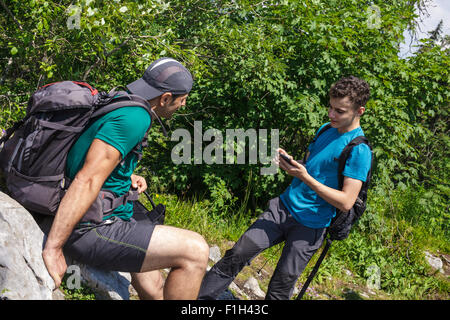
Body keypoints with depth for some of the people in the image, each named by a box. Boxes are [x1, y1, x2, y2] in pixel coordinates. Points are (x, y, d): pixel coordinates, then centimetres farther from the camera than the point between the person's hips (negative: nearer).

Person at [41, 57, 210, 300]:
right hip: (92, 230, -11)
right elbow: (87, 181, -29)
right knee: (195, 251, -18)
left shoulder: (121, 106, 11)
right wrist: (52, 249, -30)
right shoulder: (135, 118, -20)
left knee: (153, 291, 21)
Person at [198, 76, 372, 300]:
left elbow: (346, 202, -19)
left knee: (283, 282, -1)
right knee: (238, 254, -3)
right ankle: (198, 296, 3)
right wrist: (287, 161, -2)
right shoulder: (326, 130, 10)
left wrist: (306, 178, -23)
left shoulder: (360, 151, -14)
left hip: (310, 226, -6)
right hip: (284, 206, 6)